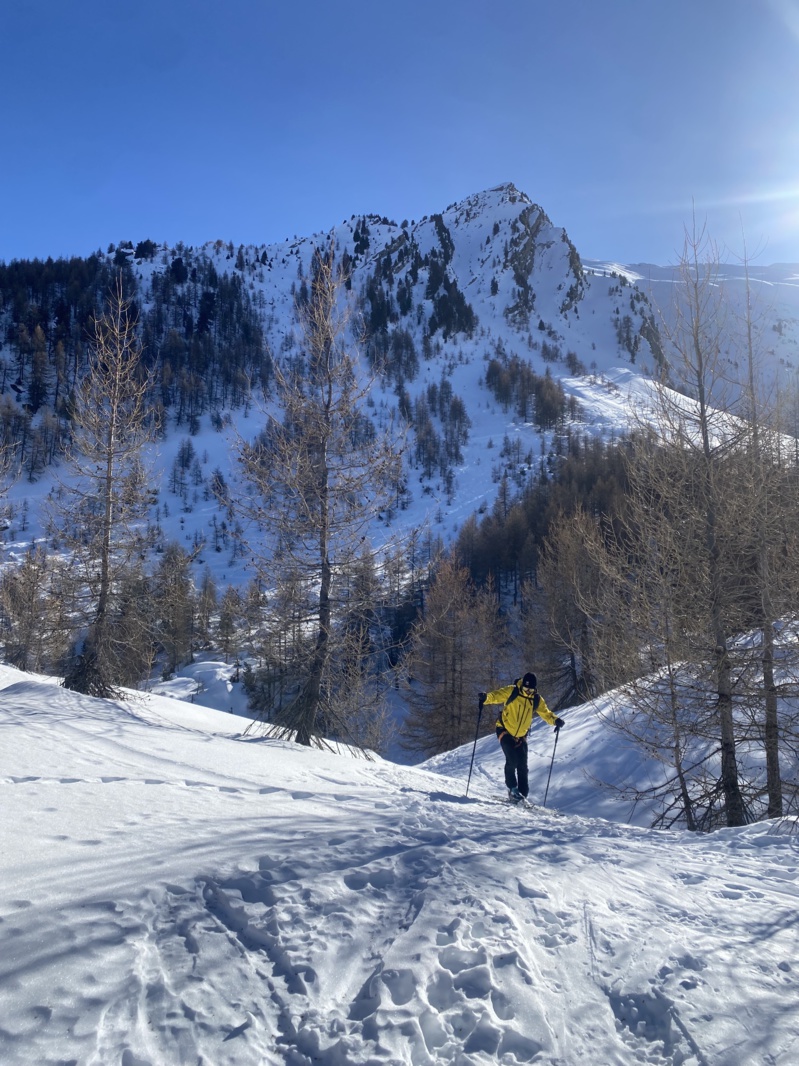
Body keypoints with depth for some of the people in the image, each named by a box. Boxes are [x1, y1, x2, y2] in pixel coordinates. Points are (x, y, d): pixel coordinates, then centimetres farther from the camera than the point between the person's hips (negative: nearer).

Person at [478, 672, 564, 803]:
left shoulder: (537, 700, -3)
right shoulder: (511, 692, -14)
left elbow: (546, 713, 3)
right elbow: (496, 695, -20)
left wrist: (555, 720, -18)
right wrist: (486, 697, -42)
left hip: (521, 736, 4)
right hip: (505, 731, -4)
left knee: (522, 766, 1)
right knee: (512, 760, -20)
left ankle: (522, 795, 11)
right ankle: (512, 789, -5)